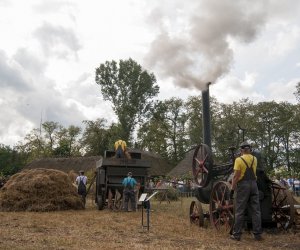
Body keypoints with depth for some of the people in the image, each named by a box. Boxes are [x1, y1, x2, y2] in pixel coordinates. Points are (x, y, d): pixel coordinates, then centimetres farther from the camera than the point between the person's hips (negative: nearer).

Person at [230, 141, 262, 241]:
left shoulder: (239, 159, -9)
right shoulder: (254, 159, 8)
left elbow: (236, 176, -13)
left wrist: (232, 189, -8)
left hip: (243, 185, -5)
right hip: (253, 184, 5)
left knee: (240, 211, 0)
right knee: (256, 210, 8)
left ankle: (236, 234, 5)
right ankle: (257, 234, 12)